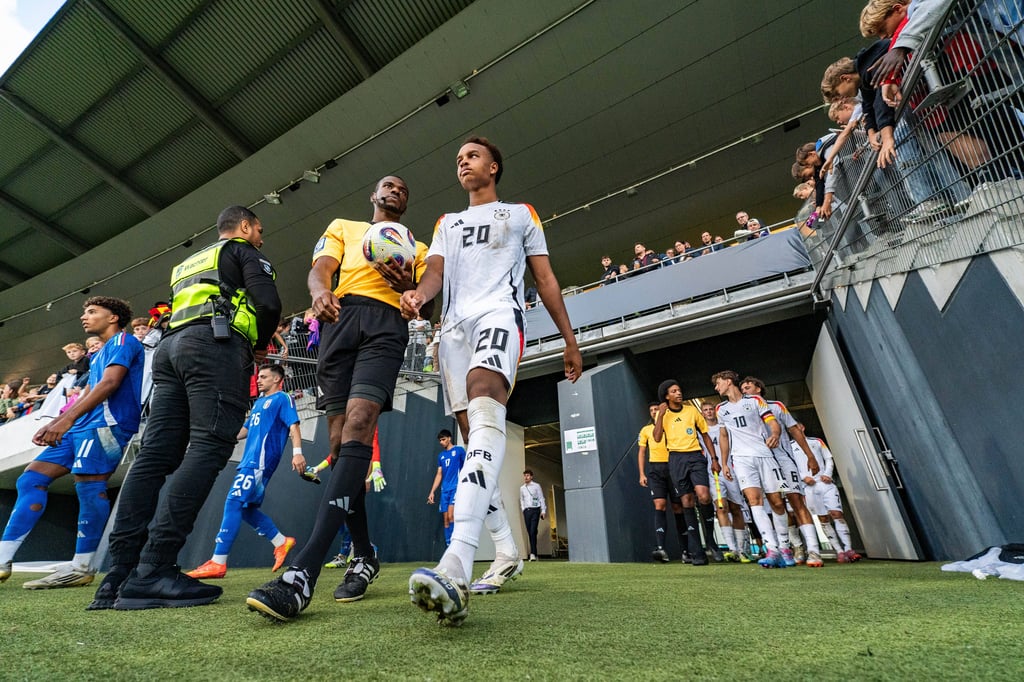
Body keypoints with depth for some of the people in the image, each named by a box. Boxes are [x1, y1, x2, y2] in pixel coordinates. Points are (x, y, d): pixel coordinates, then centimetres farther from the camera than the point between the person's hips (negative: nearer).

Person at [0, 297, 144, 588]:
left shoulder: (123, 340, -2)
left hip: (107, 422, -11)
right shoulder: (100, 354, 29)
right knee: (30, 479, 6)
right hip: (83, 426, 11)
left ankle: (82, 567, -9)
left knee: (88, 485, -15)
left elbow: (110, 383, -16)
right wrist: (55, 424, 18)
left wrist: (67, 419, -19)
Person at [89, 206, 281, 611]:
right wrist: (260, 345, 11)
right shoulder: (243, 252, 13)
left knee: (155, 455, 1)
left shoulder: (189, 264, 36)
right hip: (216, 345, -8)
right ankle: (152, 571, -23)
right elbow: (269, 303, -6)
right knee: (208, 448, -16)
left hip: (172, 347, 8)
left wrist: (248, 348, 25)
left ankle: (120, 574, -1)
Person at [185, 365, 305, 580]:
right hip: (249, 459, 9)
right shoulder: (259, 402, 25)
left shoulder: (282, 398, -2)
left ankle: (218, 563, -12)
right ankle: (281, 542, 18)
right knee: (246, 507, 8)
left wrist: (297, 452, -24)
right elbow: (246, 429, 31)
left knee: (234, 502, -15)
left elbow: (293, 425, -12)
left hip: (261, 459, -9)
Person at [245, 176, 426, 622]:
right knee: (339, 441, -5)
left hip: (387, 323, -2)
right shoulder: (342, 227, 31)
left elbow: (427, 307, 19)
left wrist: (409, 285, -5)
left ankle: (303, 574, -29)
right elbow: (319, 269, 11)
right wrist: (320, 291, -14)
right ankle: (364, 557, 9)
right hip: (338, 319, 2)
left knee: (357, 425, -25)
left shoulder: (416, 249, 28)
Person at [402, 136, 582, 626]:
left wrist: (570, 341, 8)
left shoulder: (521, 214, 23)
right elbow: (435, 271, 11)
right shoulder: (446, 223, 30)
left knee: (484, 409, -33)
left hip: (499, 315, -4)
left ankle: (456, 567, -46)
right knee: (474, 438, 1)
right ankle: (507, 551, 13)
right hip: (454, 326, 5)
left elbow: (546, 279, 15)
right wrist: (418, 294, -14)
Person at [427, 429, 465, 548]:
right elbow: (439, 474, 19)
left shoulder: (459, 450, 2)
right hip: (445, 490, 6)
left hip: (456, 487, -6)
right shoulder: (441, 455, 18)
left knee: (451, 516, -18)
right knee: (446, 520, 3)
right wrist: (432, 492, 12)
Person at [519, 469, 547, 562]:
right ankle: (534, 554, 8)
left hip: (535, 510, -3)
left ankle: (533, 553, -15)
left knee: (533, 532, -14)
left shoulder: (536, 486, 5)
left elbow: (541, 499, 5)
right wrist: (523, 510, 8)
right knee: (529, 533, 2)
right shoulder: (522, 488, 14)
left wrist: (543, 510, -2)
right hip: (526, 511, 4)